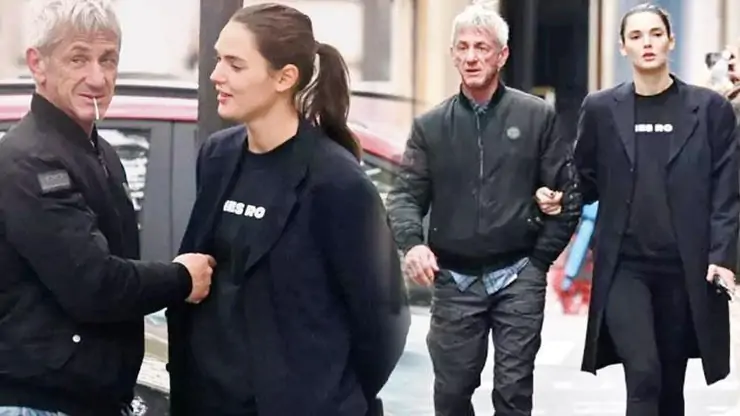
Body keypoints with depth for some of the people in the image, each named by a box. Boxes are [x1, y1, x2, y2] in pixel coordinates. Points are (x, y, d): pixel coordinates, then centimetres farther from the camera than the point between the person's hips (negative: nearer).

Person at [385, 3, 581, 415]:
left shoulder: (537, 116, 0)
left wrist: (540, 259, -2)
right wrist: (412, 242, -19)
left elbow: (568, 193, 2)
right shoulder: (430, 125, 5)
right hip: (454, 280, 2)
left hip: (519, 278, -1)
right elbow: (406, 194, 1)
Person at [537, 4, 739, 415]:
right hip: (624, 266, 0)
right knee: (644, 375, -15)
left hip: (686, 270, 1)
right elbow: (587, 180, 12)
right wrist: (559, 199, -9)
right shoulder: (601, 108, 4)